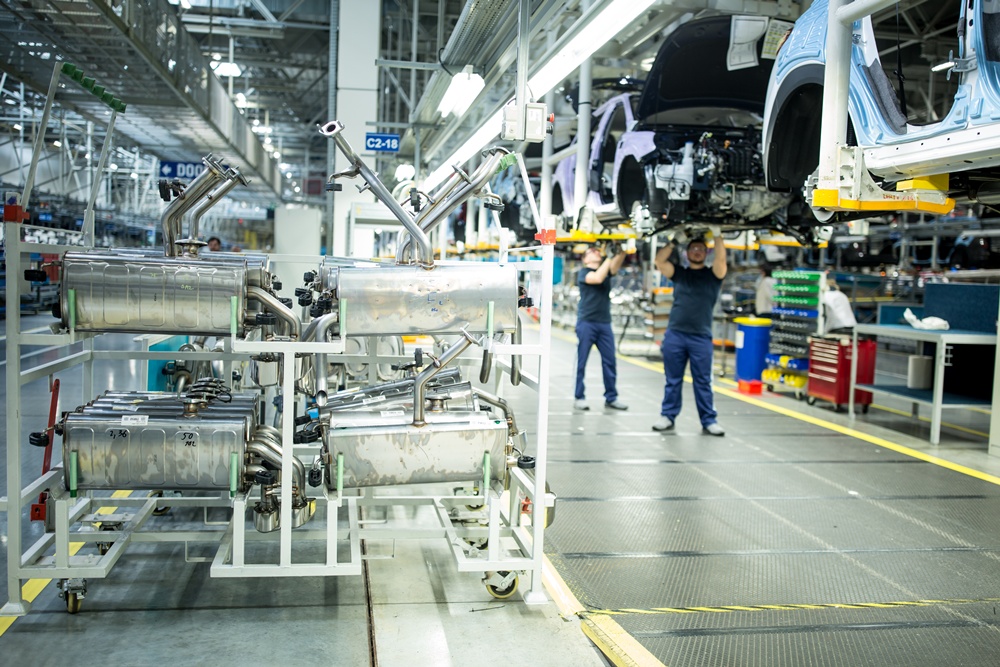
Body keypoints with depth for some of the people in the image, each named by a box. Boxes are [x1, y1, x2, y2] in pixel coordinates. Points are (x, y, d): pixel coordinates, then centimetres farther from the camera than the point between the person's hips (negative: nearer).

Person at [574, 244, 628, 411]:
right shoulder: (583, 273, 1)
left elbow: (616, 265, -5)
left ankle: (611, 398, 10)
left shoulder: (607, 270, 15)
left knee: (609, 361, 4)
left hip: (604, 323, 5)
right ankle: (579, 398, 5)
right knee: (581, 361, 0)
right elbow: (597, 278, -19)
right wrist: (608, 257, -16)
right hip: (586, 322, -5)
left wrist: (622, 250, -21)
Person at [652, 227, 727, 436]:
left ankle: (709, 420, 7)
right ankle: (668, 416, 15)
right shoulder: (678, 273, 13)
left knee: (703, 381, 3)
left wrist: (716, 234, -16)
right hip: (674, 334, 1)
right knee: (673, 380, 7)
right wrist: (675, 240, -5)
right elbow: (659, 261, 1)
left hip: (701, 337, -1)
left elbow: (721, 259, -10)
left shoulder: (713, 274, 8)